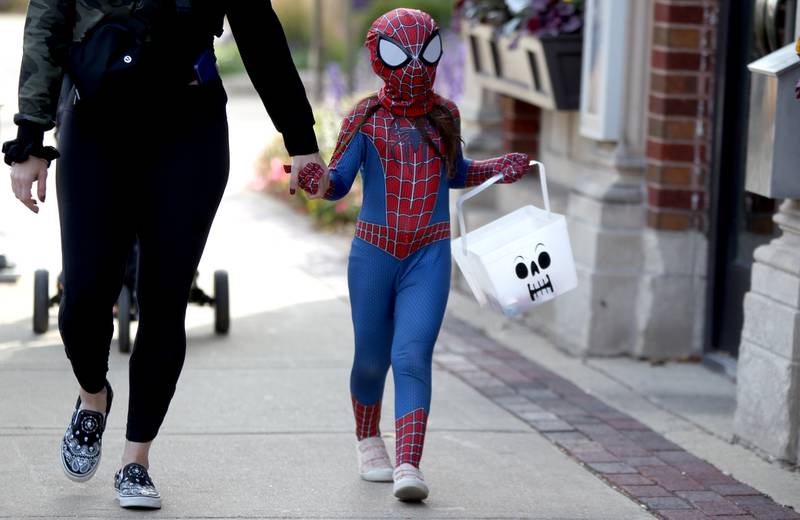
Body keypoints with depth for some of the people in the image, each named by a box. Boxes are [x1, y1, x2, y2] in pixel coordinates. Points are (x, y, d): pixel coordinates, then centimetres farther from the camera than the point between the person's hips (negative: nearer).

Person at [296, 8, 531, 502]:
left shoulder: (444, 114, 5)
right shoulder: (367, 117, -3)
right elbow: (339, 181, -6)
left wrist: (497, 169, 8)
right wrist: (317, 180, -27)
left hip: (429, 256, 0)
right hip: (374, 254, 0)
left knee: (412, 355, -14)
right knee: (372, 357, 11)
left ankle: (408, 465, -21)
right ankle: (368, 440, 38)